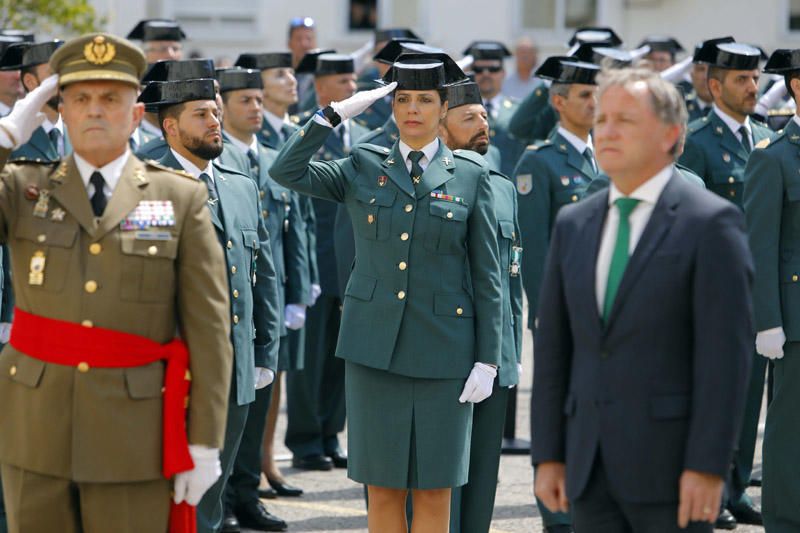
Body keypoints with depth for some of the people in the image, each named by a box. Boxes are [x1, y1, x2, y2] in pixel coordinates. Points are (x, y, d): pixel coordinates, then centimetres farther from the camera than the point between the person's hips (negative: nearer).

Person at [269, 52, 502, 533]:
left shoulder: (470, 174, 3)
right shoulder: (365, 168, 8)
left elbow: (487, 275, 2)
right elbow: (287, 172, -5)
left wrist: (487, 361, -3)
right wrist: (338, 112, -7)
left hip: (442, 349, -1)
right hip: (375, 346, 1)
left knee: (434, 490, 2)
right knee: (383, 488, 4)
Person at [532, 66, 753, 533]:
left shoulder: (711, 223, -7)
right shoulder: (574, 224, 12)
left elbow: (726, 354, -11)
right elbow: (553, 349, 13)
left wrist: (707, 467, -16)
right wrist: (548, 456, 8)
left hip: (670, 464, -6)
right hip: (591, 469, 6)